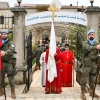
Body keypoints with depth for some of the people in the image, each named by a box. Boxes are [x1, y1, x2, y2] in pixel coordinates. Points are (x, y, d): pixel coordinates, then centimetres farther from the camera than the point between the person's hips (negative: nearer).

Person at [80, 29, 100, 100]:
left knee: (93, 78, 12)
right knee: (84, 78, -3)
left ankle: (92, 92, 24)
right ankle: (83, 93, 5)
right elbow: (88, 48, -25)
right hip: (87, 64, -4)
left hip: (94, 64, 4)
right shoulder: (85, 43, -2)